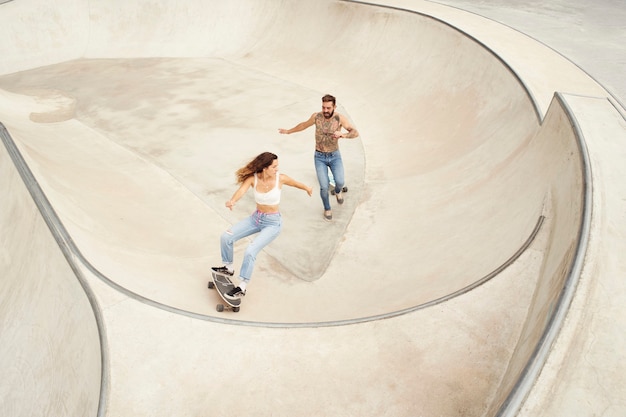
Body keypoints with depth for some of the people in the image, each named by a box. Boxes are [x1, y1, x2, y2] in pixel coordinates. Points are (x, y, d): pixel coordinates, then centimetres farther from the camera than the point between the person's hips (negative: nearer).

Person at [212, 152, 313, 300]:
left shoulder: (280, 178, -16)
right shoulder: (253, 178, -14)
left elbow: (295, 183, 4)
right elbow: (242, 190, -32)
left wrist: (307, 188, 24)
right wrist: (232, 201, -55)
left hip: (273, 223, -4)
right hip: (256, 218, 4)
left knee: (250, 251, -19)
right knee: (226, 237, -2)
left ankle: (242, 288, -3)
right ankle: (228, 268, 23)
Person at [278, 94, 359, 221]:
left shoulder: (340, 118, -15)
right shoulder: (316, 116, -11)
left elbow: (355, 133, -20)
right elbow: (304, 125, 10)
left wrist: (342, 134, -41)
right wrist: (289, 131, 20)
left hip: (335, 156, 0)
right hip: (320, 157, 0)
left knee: (340, 182, -19)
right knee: (324, 187, -9)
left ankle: (338, 191, 22)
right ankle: (327, 208, 22)